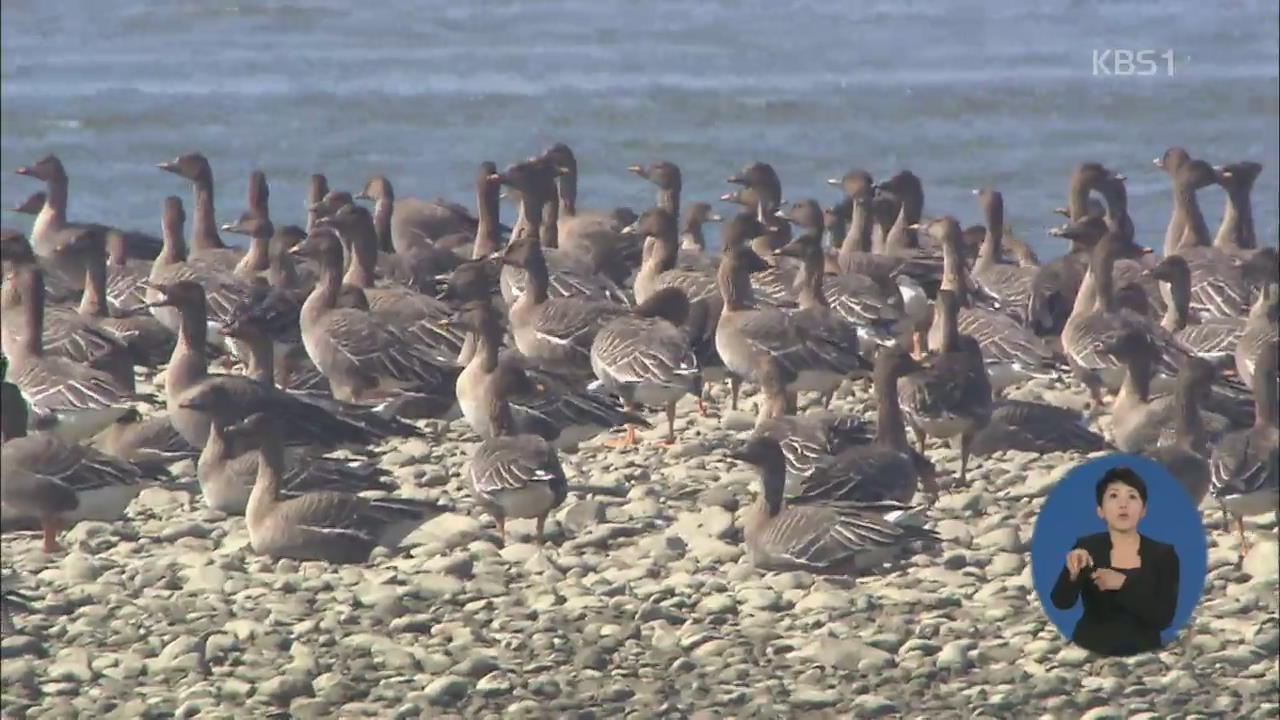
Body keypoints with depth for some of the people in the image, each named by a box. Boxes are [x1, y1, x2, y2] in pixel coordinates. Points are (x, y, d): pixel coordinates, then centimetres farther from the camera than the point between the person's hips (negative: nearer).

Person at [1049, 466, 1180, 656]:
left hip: (1141, 653, 0)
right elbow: (1061, 602, -10)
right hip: (1091, 652, 0)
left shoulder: (1163, 554, 3)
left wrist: (1122, 584, -16)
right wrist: (1073, 574, -29)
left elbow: (1164, 618, -6)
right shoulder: (1086, 548, 3)